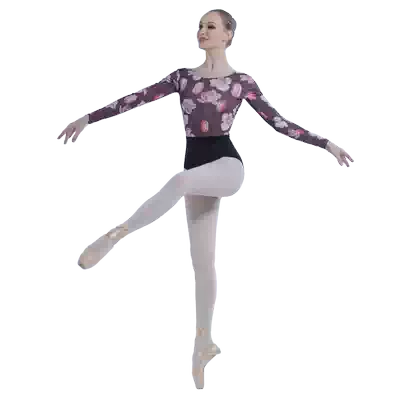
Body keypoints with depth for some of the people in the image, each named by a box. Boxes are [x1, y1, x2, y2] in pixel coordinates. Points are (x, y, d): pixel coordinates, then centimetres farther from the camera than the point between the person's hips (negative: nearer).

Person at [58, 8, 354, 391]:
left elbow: (278, 121, 4)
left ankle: (114, 235, -35)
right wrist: (88, 117, 2)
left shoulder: (242, 81, 3)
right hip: (197, 166, 4)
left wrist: (326, 144, 1)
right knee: (202, 262, 5)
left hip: (226, 162, -4)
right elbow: (139, 97, 7)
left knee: (181, 180, -39)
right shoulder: (182, 76, 11)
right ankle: (204, 345, 14)